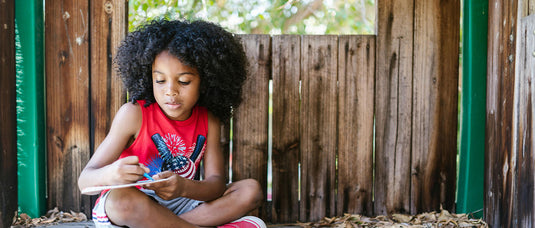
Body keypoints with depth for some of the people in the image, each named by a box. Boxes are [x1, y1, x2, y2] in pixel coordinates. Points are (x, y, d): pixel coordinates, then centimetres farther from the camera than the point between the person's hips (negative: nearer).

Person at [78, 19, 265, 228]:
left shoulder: (208, 120, -2)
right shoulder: (134, 114, -13)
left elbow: (216, 183, -10)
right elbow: (85, 180, -15)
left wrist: (183, 187, -33)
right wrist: (109, 175, -41)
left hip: (179, 205, 4)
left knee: (250, 190, -12)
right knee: (123, 197, -37)